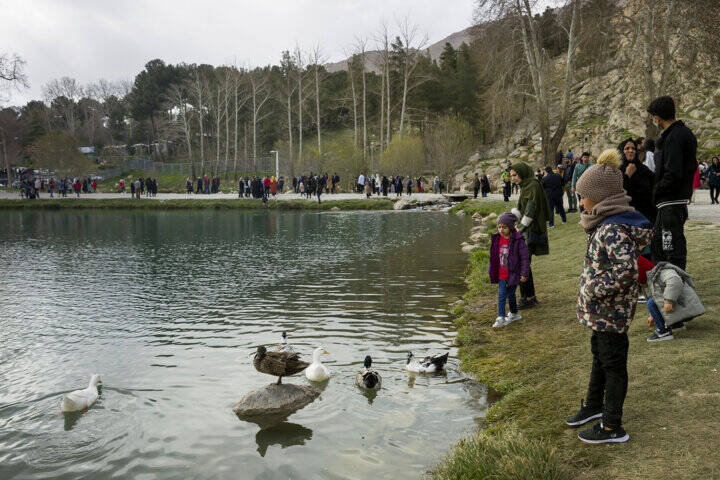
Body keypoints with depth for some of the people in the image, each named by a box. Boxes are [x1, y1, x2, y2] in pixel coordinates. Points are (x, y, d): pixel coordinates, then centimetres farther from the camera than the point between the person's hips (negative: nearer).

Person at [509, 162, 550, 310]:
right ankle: (531, 297, 19)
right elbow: (520, 209, 16)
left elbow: (530, 210, -20)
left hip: (531, 231, -10)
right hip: (527, 229, 10)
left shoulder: (533, 185, -14)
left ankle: (527, 298, -1)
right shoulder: (525, 186, 15)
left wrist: (521, 228, -18)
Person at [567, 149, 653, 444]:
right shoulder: (607, 223, 6)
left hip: (611, 310, -10)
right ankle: (594, 406, 44)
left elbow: (626, 269, -34)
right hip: (603, 309, 10)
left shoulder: (612, 229, -25)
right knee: (600, 355, 24)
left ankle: (613, 428, 17)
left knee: (613, 363, 3)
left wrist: (593, 291, -25)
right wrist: (592, 290, 13)